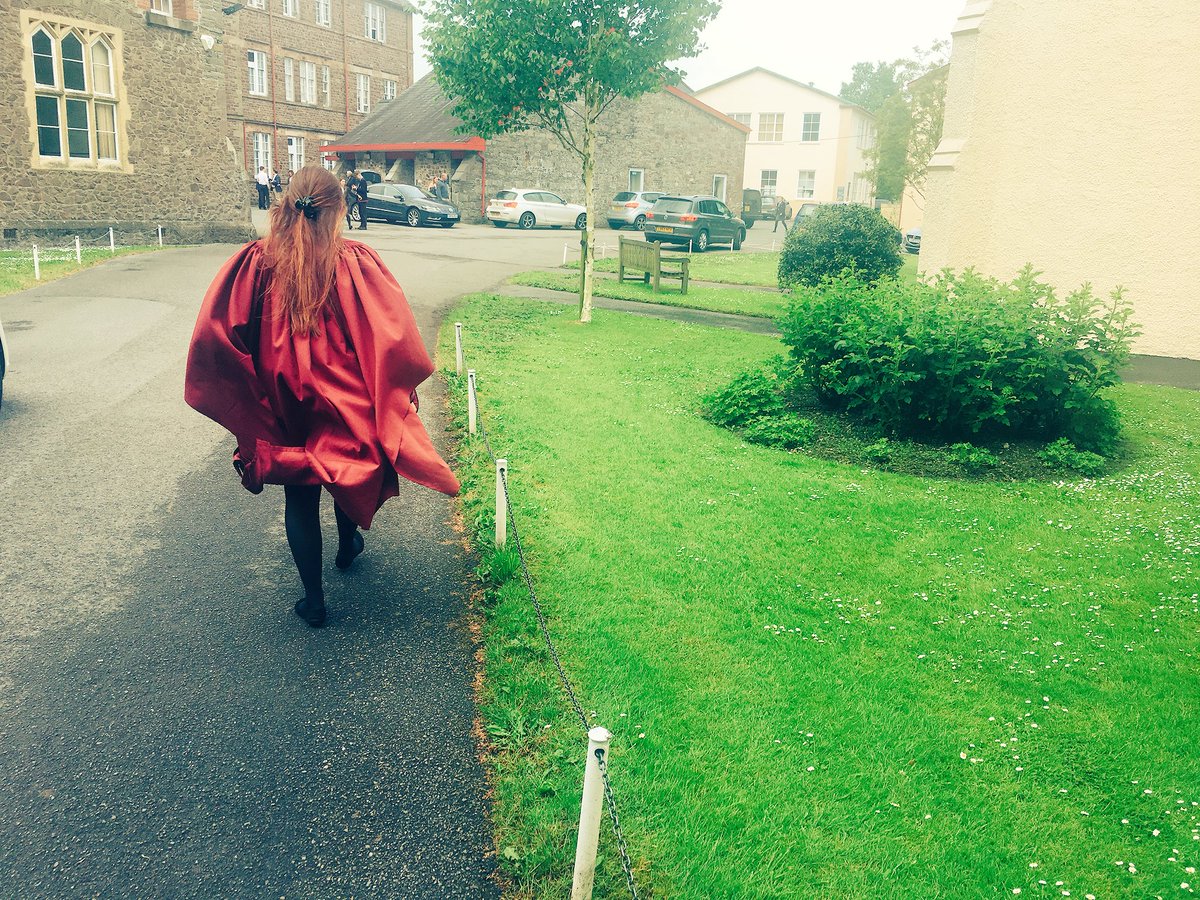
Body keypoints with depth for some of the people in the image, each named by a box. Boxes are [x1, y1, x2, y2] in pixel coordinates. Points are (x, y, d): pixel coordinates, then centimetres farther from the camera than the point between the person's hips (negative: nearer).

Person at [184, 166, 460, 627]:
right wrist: (405, 387, -4)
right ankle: (347, 546, 51)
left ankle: (313, 599, 20)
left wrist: (243, 399, -3)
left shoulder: (254, 262, -9)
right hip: (346, 402, 0)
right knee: (351, 472, 28)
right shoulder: (356, 262, -14)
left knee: (299, 498, 13)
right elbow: (396, 334, -19)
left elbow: (215, 332, -14)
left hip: (285, 407, 0)